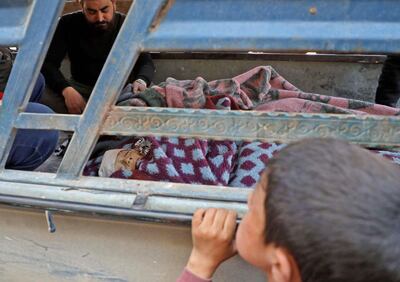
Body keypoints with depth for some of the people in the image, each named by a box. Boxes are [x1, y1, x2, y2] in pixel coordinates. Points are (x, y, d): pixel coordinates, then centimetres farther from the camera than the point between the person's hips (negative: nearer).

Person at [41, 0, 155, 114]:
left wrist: (141, 81, -31)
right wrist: (66, 90, -29)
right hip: (81, 89, 1)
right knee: (44, 101, -30)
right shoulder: (68, 24, -4)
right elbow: (48, 64, -8)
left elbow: (146, 63, -5)